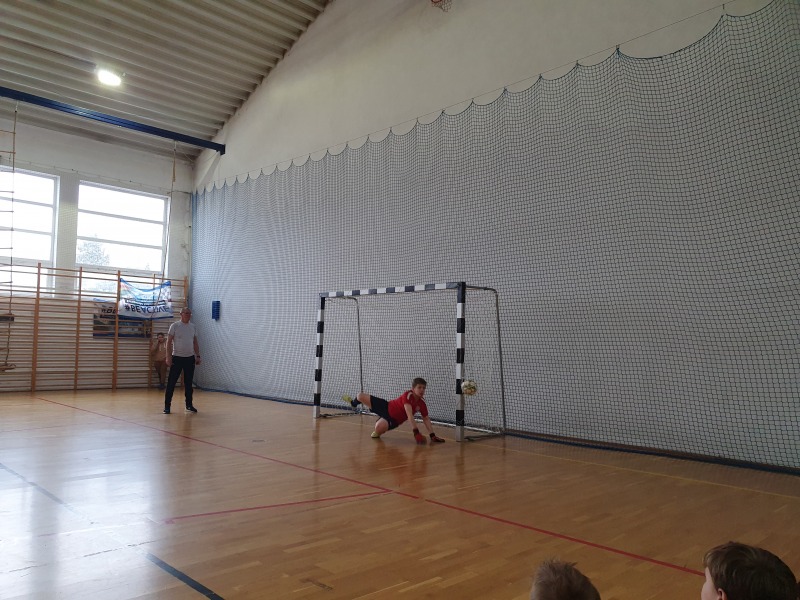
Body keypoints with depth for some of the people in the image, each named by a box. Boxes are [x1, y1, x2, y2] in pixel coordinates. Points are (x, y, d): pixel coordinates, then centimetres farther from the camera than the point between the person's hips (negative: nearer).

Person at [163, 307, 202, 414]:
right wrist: (168, 357, -12)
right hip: (177, 358, -4)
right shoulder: (174, 326, -5)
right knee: (171, 382, -2)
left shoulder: (192, 326, 8)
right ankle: (167, 405, 4)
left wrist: (197, 356, 7)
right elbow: (169, 342, -7)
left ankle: (189, 405, 16)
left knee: (188, 383, 9)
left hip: (190, 358, 4)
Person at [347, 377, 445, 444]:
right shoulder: (408, 395, -32)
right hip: (386, 407, -2)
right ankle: (353, 403, 41)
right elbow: (409, 415, -41)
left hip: (393, 420, 2)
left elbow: (426, 419, -6)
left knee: (380, 427, -35)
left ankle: (377, 433, 9)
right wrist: (416, 432, -49)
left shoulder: (422, 404, -17)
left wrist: (432, 435, -16)